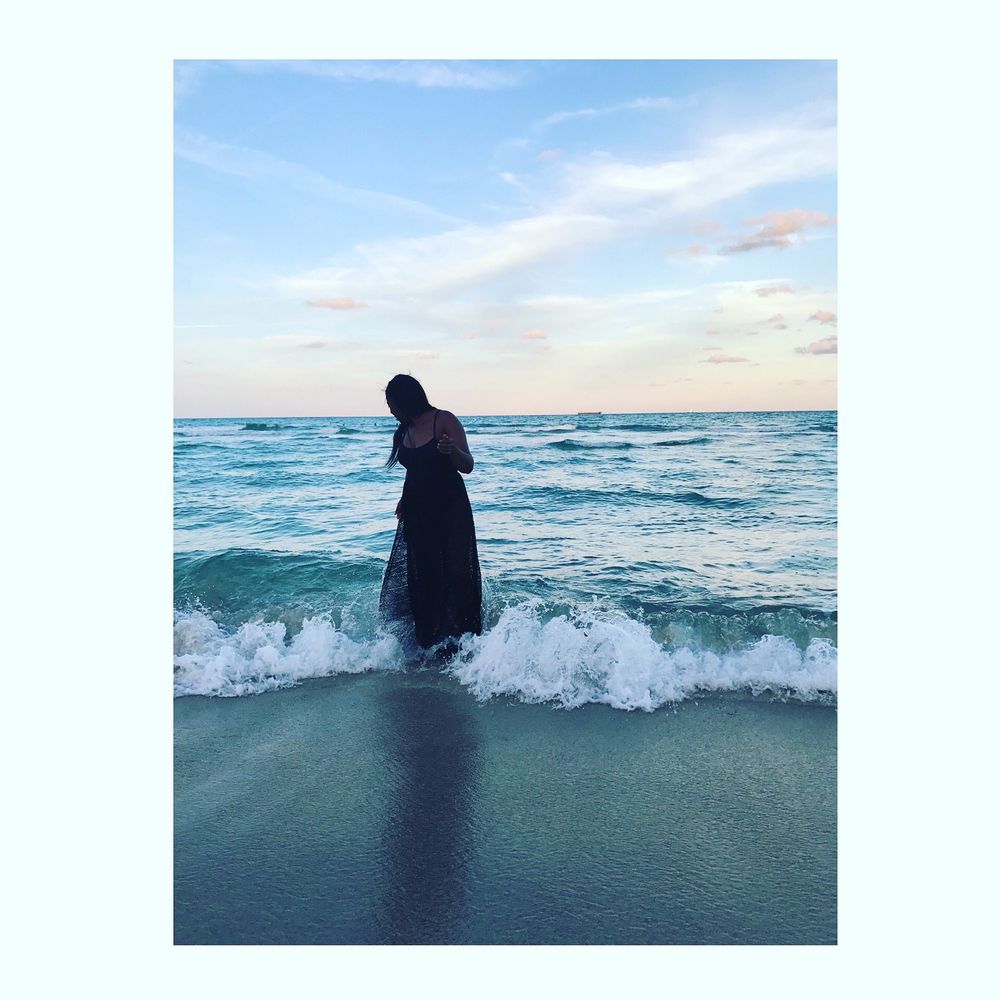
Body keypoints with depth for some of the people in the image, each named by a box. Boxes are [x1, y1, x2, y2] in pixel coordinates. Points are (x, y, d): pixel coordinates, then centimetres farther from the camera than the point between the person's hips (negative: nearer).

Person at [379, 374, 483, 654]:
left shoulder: (445, 420, -7)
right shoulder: (405, 430, 13)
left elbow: (467, 466, -13)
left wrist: (453, 450, -33)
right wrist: (405, 499, 12)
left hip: (451, 509, -6)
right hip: (417, 513, 6)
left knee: (459, 573, -8)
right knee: (423, 578, 5)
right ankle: (429, 642, 12)